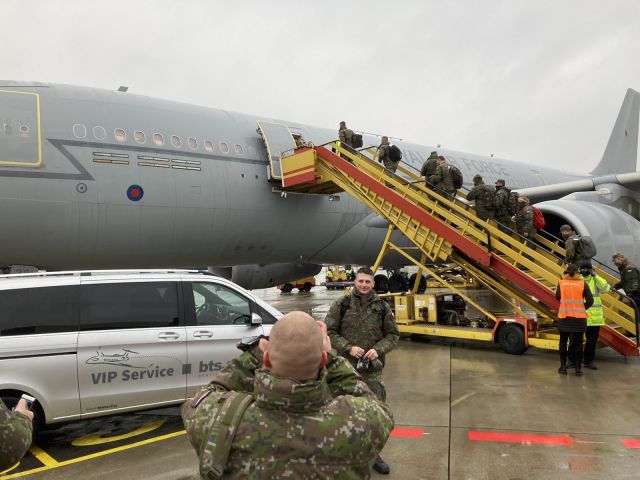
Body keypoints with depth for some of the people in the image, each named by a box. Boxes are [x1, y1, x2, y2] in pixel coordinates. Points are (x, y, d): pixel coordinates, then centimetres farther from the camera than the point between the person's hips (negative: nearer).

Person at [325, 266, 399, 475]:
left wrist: (378, 349, -11)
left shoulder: (382, 307, 1)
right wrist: (348, 348, -15)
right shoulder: (341, 305, -4)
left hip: (372, 368, 2)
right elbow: (329, 332, -3)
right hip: (345, 367, -1)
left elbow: (393, 335, 7)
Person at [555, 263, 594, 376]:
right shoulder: (582, 284, -4)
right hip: (579, 317, 0)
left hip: (564, 317, 0)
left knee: (563, 342, 12)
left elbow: (557, 297, 8)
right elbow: (590, 301, -4)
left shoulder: (561, 283, -3)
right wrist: (582, 308, 11)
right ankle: (578, 368, 9)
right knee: (577, 343, 8)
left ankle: (563, 367, 14)